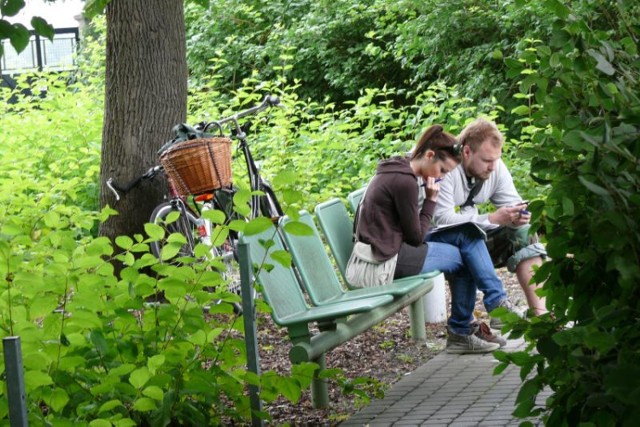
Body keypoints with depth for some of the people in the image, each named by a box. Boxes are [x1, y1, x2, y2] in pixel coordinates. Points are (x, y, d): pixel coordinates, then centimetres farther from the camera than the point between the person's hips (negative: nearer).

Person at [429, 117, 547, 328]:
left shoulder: (496, 167, -3)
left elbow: (513, 203, 1)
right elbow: (442, 218, -31)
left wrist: (517, 216, -25)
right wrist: (493, 219, -35)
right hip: (440, 239, -7)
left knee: (523, 232, -8)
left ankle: (539, 311, -17)